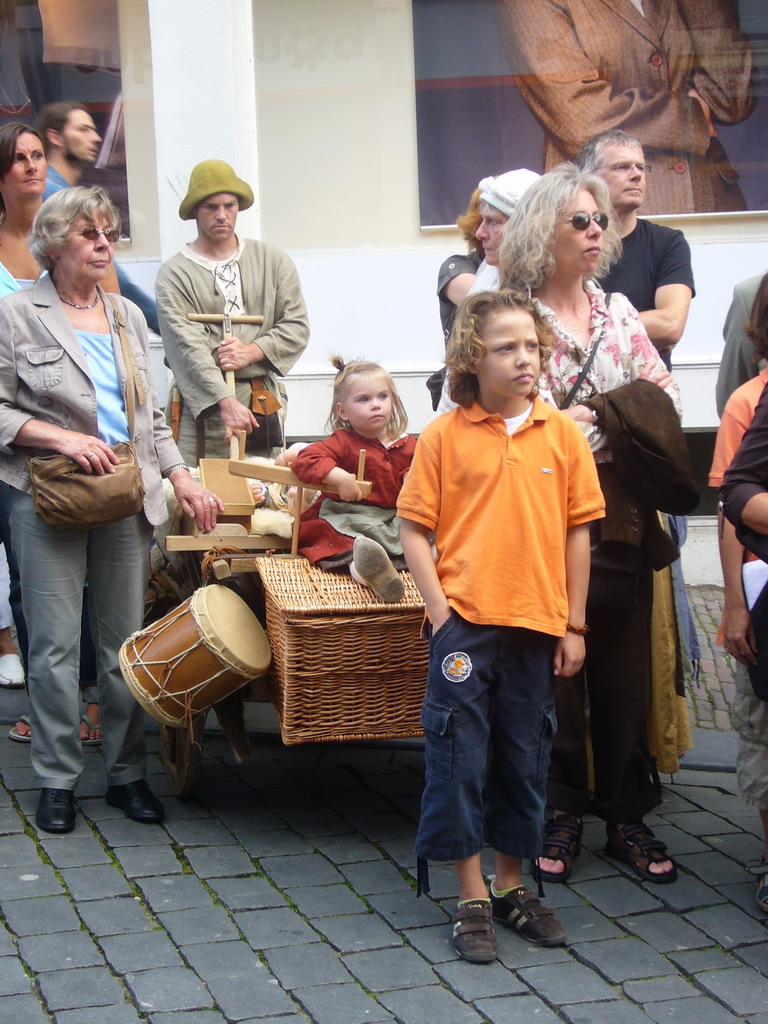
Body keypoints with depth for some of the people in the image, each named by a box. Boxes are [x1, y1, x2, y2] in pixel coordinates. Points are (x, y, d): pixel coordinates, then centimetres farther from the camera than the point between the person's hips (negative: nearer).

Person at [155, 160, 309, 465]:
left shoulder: (272, 261, 13)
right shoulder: (174, 274, 1)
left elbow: (297, 326, 10)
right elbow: (188, 348, -9)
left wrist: (251, 352, -8)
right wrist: (227, 403, -20)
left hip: (265, 403, 3)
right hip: (203, 405, -3)